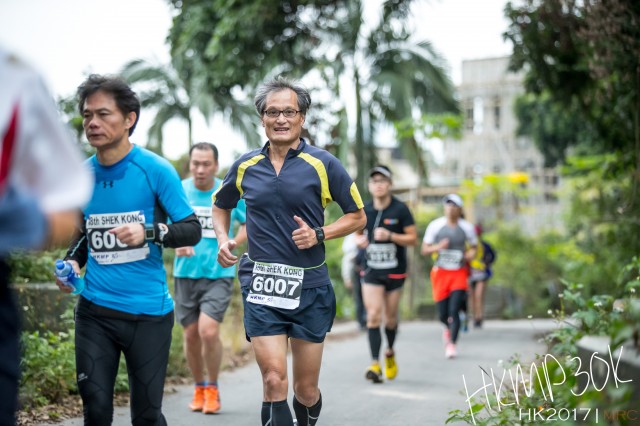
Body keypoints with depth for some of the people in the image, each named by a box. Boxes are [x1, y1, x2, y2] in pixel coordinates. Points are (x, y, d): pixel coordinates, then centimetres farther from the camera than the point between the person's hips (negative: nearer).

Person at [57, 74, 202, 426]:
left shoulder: (155, 170, -8)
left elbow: (192, 230, -5)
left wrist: (149, 232, -22)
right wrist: (73, 262, 0)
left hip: (149, 312, -3)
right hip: (94, 309, 3)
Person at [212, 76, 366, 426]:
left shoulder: (323, 164, -1)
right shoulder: (245, 166, 7)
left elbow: (357, 216, 6)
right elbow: (220, 205, 25)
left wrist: (319, 234, -10)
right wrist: (223, 240, 7)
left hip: (310, 286, 0)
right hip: (261, 286, 1)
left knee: (306, 390, 8)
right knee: (274, 381, -13)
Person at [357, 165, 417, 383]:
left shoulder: (400, 209, -7)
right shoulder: (365, 210, 3)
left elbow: (413, 238, -7)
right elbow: (359, 232, 20)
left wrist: (390, 236, -22)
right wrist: (360, 240, -4)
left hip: (395, 271, -1)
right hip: (371, 270, 1)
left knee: (390, 318, 8)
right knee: (373, 315, -12)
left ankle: (390, 352, 36)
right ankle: (375, 364, -13)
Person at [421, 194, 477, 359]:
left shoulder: (467, 227, 3)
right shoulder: (435, 226, 0)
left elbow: (473, 247, 16)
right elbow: (424, 250, 2)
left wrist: (470, 254, -7)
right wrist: (438, 247, -18)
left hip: (459, 273, 0)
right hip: (441, 272, 0)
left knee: (454, 311, -13)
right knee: (442, 314, 3)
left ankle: (452, 344, -7)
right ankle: (448, 329, 36)